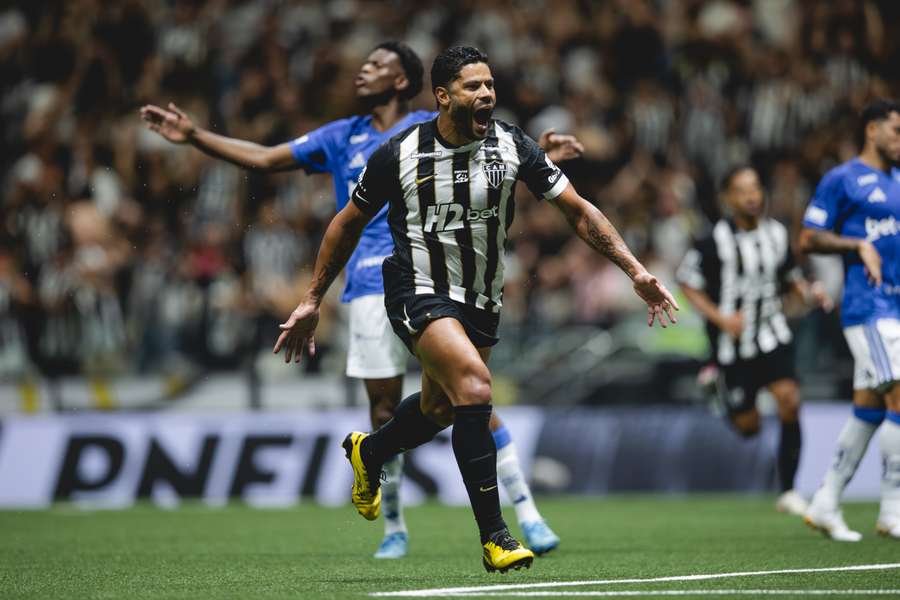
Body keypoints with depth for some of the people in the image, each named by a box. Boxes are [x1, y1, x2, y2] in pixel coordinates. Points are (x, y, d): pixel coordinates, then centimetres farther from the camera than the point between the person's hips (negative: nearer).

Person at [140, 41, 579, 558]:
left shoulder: (433, 129, 6)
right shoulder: (342, 138, 16)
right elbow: (264, 158, 20)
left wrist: (541, 151, -23)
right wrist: (194, 137, 15)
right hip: (372, 289, 3)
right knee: (384, 408, 2)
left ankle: (527, 514, -7)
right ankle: (394, 528, 14)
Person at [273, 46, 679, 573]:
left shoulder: (512, 146, -8)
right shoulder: (400, 154, -11)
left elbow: (579, 211, -6)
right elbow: (349, 224, 3)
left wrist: (636, 271, -15)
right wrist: (311, 302, 5)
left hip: (482, 301, 5)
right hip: (419, 293, -5)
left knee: (439, 410, 19)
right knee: (474, 382, -27)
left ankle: (368, 452, 55)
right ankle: (494, 536, -23)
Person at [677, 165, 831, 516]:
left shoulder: (777, 234, 2)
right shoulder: (715, 241, -12)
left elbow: (790, 277, 17)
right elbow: (687, 283, -5)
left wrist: (809, 293, -4)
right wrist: (720, 318, -17)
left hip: (772, 335, 3)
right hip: (733, 342, -3)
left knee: (789, 399, -19)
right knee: (748, 427, 5)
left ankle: (787, 491, -9)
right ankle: (718, 383, 42)